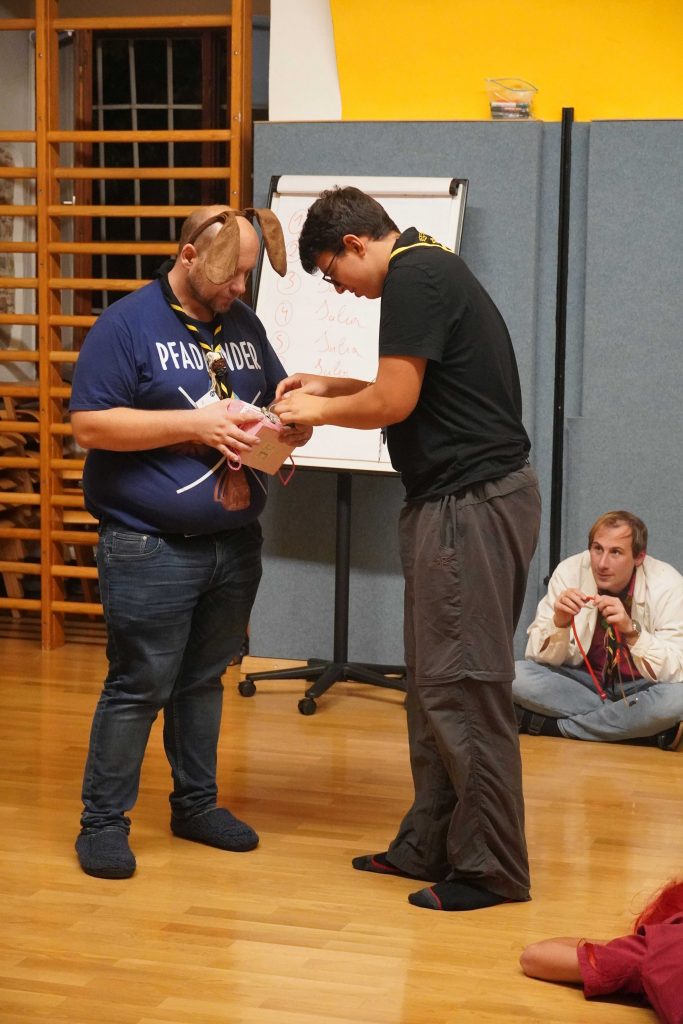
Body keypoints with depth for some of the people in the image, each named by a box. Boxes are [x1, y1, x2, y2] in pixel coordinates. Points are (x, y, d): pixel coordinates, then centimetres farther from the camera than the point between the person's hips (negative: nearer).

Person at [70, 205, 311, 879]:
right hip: (150, 548, -6)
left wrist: (294, 422, -3)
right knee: (138, 687, -2)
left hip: (235, 544, 6)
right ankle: (103, 822, 10)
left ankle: (196, 803, 29)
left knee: (203, 678, 16)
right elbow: (89, 423, -15)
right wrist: (197, 424, -20)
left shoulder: (242, 324, 12)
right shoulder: (127, 324, -8)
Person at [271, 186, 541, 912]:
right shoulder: (431, 270, 18)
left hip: (472, 504, -10)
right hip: (458, 500, 10)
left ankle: (491, 868, 4)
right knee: (433, 683, 14)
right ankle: (429, 846, 22)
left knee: (462, 688, -4)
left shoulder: (413, 279, -13)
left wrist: (319, 410, -1)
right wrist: (330, 388, 17)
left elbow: (394, 401, -17)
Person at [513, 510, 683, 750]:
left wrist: (631, 629, -38)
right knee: (516, 675, -24)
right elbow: (539, 657, -10)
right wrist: (559, 622, -31)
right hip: (584, 680, 2)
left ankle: (556, 725, -21)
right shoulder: (570, 572, -13)